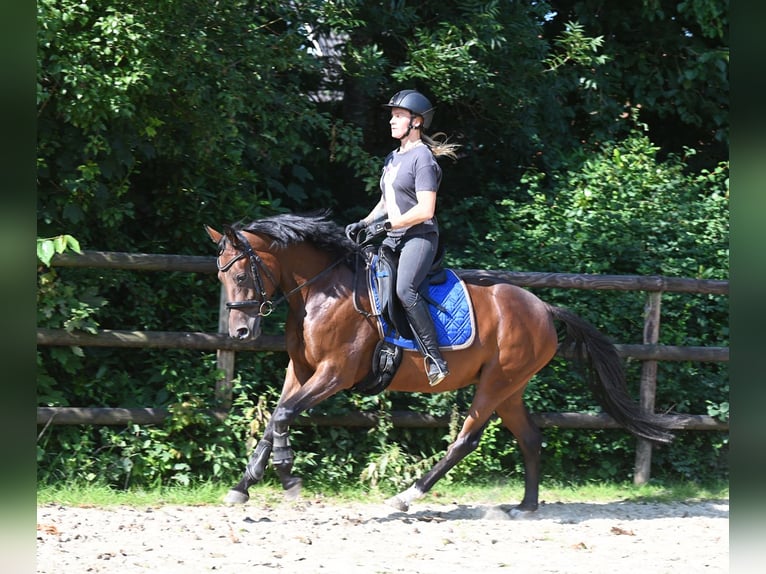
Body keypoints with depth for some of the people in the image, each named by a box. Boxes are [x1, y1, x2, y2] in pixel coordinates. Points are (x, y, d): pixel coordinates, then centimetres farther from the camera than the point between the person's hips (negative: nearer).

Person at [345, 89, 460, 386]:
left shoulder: (422, 158, -10)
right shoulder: (393, 159, 17)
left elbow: (425, 210, -18)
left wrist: (387, 224, -19)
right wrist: (363, 223, 10)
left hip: (419, 237, -10)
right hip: (393, 239, 10)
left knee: (404, 289, -30)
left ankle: (435, 359, -28)